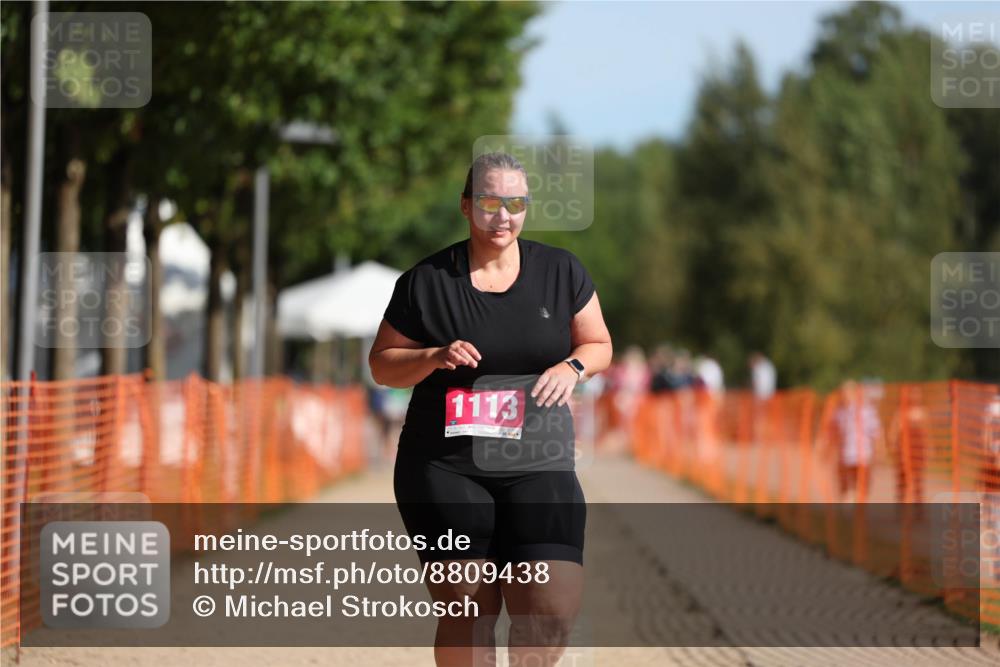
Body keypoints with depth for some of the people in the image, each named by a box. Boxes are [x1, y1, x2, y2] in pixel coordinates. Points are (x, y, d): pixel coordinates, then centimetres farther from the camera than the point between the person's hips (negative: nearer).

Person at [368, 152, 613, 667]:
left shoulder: (561, 272, 7)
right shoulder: (426, 281, 1)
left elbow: (598, 345, 16)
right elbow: (382, 363, 8)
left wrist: (571, 367, -7)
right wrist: (434, 358, -13)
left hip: (537, 469, 1)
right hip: (444, 470, -1)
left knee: (554, 610, -13)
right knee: (467, 608, -5)